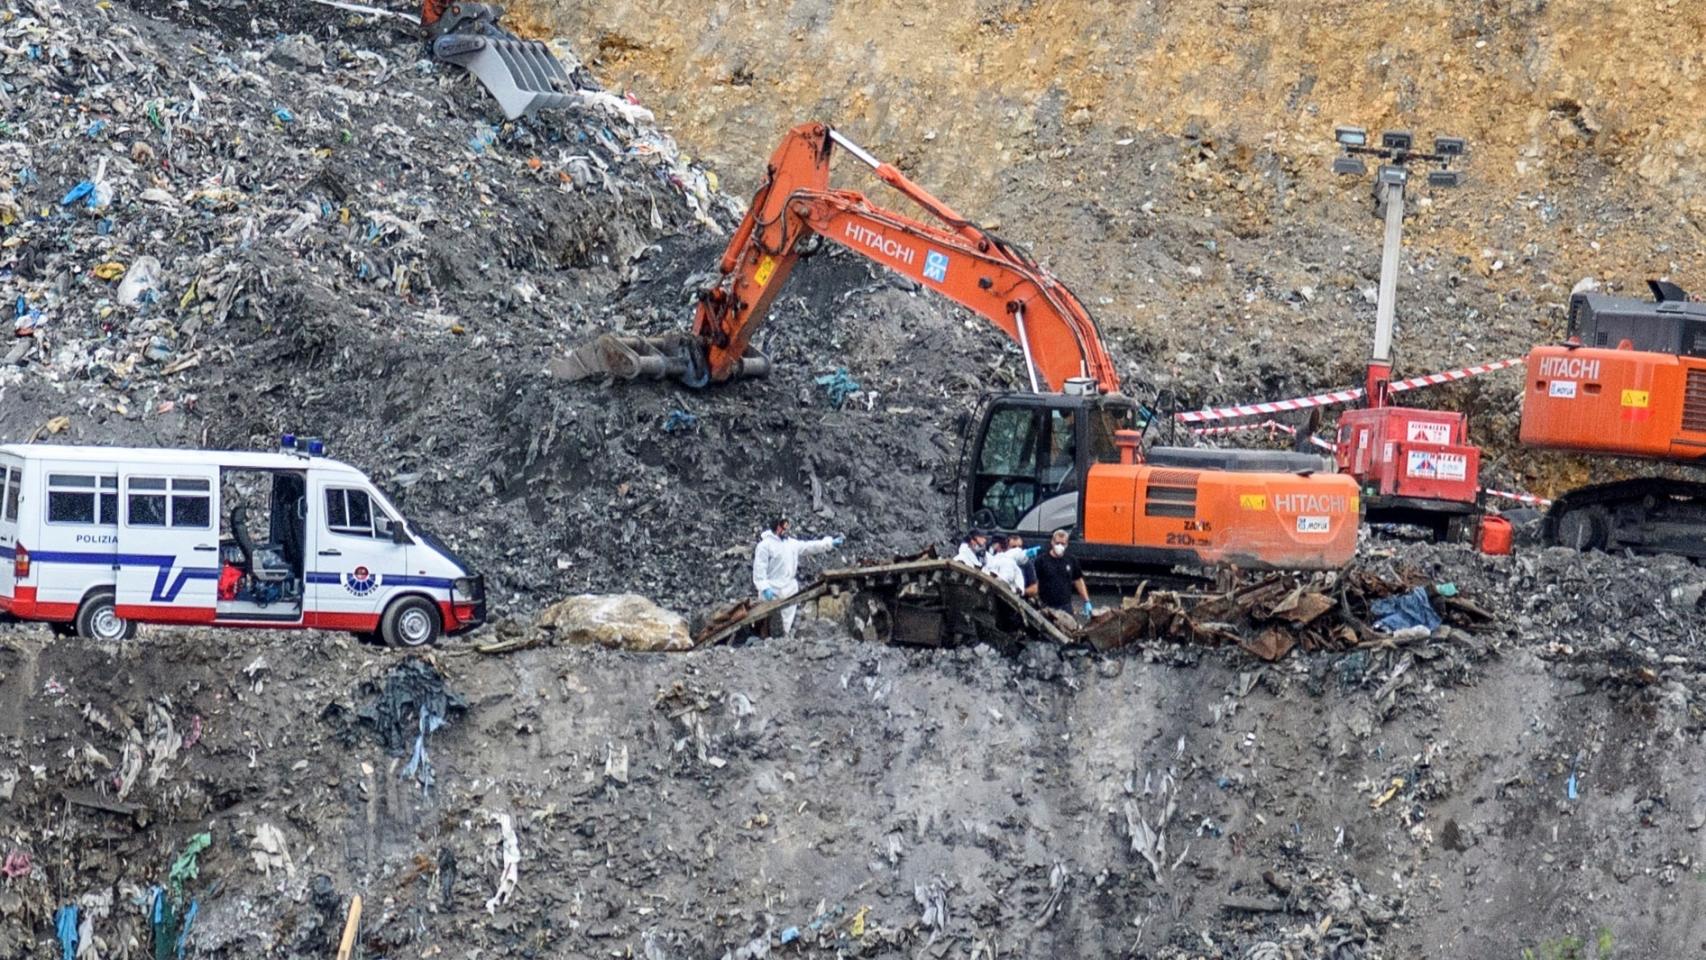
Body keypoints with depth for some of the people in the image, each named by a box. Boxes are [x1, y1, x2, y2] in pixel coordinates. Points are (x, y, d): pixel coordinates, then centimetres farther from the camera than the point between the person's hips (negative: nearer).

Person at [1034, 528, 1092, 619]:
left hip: (1066, 607, 3)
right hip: (1047, 607, -3)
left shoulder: (1071, 561, 7)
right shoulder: (1041, 560, -3)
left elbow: (1078, 581, 14)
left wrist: (1086, 602, 12)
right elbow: (1034, 583, -5)